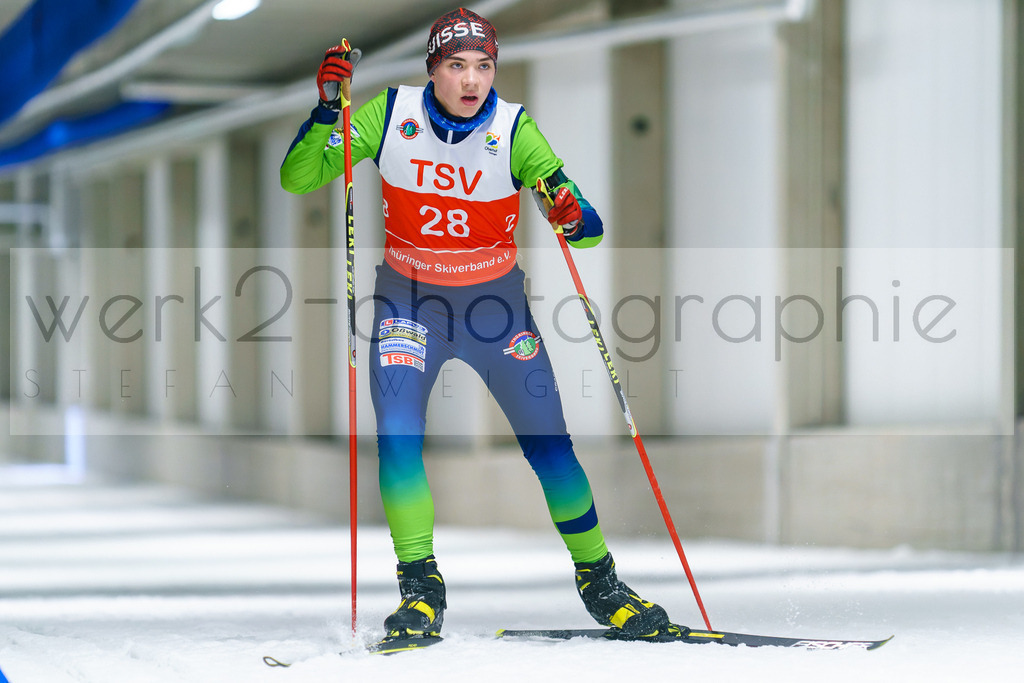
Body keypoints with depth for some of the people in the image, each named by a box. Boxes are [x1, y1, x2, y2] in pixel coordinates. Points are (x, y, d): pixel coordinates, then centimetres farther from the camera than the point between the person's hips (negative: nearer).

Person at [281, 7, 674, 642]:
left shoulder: (514, 130, -14)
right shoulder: (391, 115, -11)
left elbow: (589, 231, -14)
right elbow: (297, 178, -9)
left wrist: (574, 216, -38)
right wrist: (327, 109, -24)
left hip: (496, 301, 0)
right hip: (410, 299, 0)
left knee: (548, 445, -3)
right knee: (398, 438, -18)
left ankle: (599, 580, 16)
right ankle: (422, 589, -6)